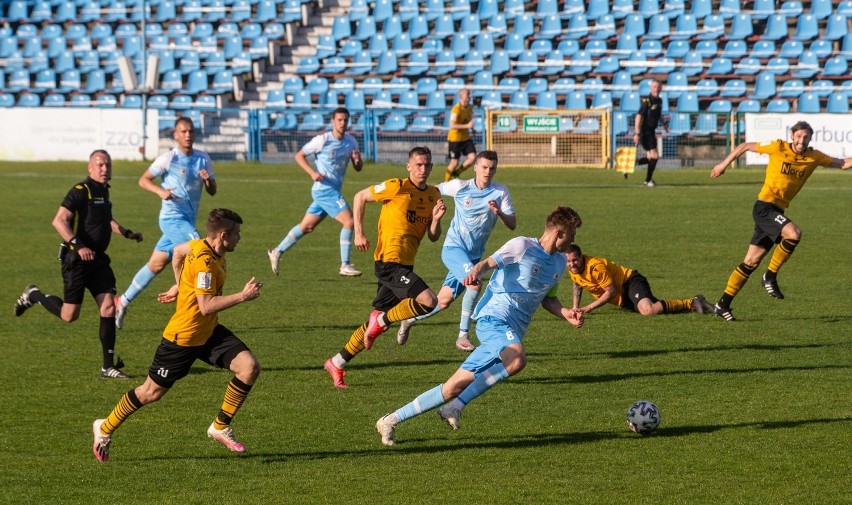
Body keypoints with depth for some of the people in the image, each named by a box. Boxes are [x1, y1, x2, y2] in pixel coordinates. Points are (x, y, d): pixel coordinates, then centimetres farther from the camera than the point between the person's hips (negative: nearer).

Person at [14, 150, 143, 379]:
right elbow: (59, 221, -22)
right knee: (69, 315, -2)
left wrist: (127, 233, 26)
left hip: (98, 259, 7)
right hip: (77, 260, -7)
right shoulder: (81, 191, -13)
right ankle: (34, 295, 26)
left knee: (108, 308, -3)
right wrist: (78, 245, -31)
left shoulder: (103, 191, 14)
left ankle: (108, 366, 0)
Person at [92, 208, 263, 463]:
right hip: (183, 337, -9)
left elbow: (178, 251, 22)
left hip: (209, 332, 9)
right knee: (152, 392, 5)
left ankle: (220, 427, 3)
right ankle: (105, 428, 26)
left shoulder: (202, 246, 2)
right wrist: (243, 296, -27)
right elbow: (206, 306, -31)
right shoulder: (204, 261, -27)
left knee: (249, 367, -10)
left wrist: (180, 286, 27)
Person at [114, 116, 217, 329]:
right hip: (172, 218, -6)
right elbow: (144, 180, -4)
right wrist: (160, 191, -23)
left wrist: (208, 180, -13)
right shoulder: (168, 158, -8)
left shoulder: (203, 158, 8)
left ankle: (123, 301, 21)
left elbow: (212, 191, 10)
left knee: (156, 264, 10)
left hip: (188, 221, 6)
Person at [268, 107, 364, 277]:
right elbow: (299, 156, -3)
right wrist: (312, 172, -18)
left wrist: (358, 160, -12)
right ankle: (345, 266, -13)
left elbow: (358, 168, 12)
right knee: (349, 221, -17)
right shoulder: (322, 140, -11)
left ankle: (277, 252, 28)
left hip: (334, 191, 7)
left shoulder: (351, 142, 7)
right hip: (325, 189, -7)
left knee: (306, 227, 16)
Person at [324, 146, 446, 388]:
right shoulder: (397, 187, -8)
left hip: (404, 266, 8)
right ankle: (382, 320, -5)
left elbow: (433, 237, 14)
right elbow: (360, 197, 4)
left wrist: (436, 218, -7)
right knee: (429, 301, -24)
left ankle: (337, 363, 22)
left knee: (379, 321, 12)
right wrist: (358, 233, -2)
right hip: (390, 261, -8)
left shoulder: (433, 194, 12)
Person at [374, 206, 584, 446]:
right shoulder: (522, 246, -5)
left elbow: (548, 298, 30)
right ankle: (456, 407, -27)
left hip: (512, 333, 8)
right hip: (494, 318, -8)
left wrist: (566, 314, 12)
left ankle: (391, 420, 8)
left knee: (453, 388, 2)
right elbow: (489, 262, -10)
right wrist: (475, 272, -32)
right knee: (516, 360, -38)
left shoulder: (559, 262, 19)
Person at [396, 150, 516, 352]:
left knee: (444, 301, 11)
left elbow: (512, 224, -10)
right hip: (454, 247, -4)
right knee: (474, 283, -28)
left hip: (474, 255, 4)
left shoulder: (500, 192, -4)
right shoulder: (460, 187, -9)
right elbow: (432, 191, 9)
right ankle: (463, 335, -18)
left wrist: (499, 212, -27)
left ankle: (410, 319, 35)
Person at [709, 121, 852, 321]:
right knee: (793, 233, -28)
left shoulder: (814, 157, 5)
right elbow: (745, 147, 3)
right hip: (765, 206, -6)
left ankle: (723, 304, 12)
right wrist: (724, 165, 7)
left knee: (752, 261, 7)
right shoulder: (778, 148, -8)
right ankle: (770, 277, -11)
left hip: (777, 211, 6)